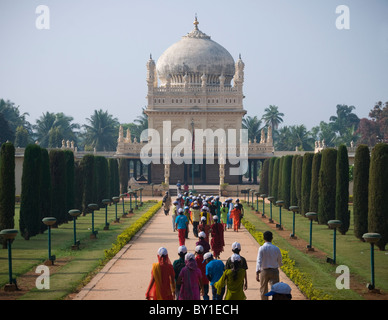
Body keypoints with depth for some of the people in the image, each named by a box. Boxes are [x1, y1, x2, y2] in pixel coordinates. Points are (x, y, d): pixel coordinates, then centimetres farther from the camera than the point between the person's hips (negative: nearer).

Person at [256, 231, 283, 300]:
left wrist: (257, 273, -21)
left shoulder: (261, 248, -10)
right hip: (274, 271, 1)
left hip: (264, 271, -1)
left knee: (263, 290, 14)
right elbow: (280, 261, 10)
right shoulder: (276, 249, -2)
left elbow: (259, 261, -18)